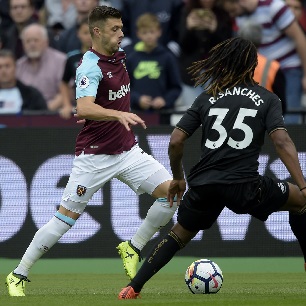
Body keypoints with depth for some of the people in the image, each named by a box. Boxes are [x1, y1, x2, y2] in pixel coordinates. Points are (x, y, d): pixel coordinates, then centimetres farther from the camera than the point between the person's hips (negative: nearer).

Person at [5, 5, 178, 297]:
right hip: (94, 155, -7)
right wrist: (119, 114, -50)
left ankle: (133, 248, 8)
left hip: (127, 150, 7)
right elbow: (83, 109, -38)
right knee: (66, 217, -5)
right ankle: (18, 275, 7)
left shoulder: (119, 56, 6)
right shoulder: (90, 67, -19)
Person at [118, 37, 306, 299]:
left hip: (203, 186, 3)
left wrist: (177, 178, 24)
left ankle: (132, 289, 19)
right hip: (244, 186, -3)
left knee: (179, 236, 25)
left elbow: (175, 142, 8)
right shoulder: (267, 99, 5)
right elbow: (281, 141, -9)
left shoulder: (207, 98, 12)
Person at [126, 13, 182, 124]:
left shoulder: (167, 57, 2)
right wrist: (137, 99, -9)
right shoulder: (132, 58, 7)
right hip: (138, 112, 1)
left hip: (162, 114, -1)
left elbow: (176, 87, 4)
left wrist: (165, 100, -12)